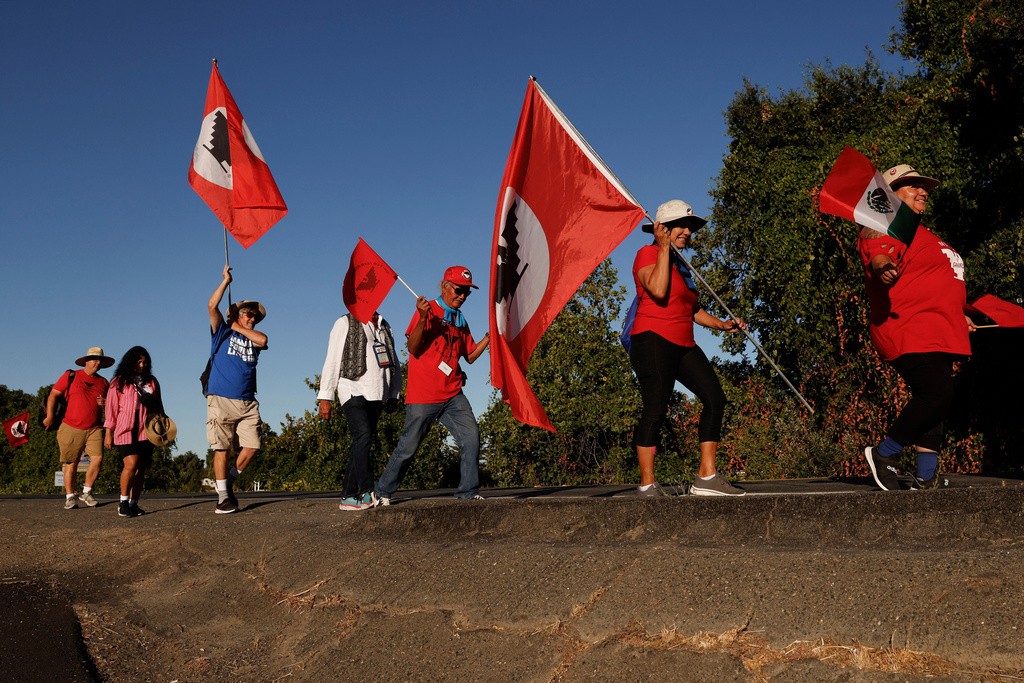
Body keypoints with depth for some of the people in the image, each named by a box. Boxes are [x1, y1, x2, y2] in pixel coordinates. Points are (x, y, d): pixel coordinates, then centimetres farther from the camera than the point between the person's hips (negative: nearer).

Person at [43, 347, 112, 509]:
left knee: (97, 458, -14)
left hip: (95, 429, 2)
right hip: (72, 428, -2)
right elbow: (53, 395, 6)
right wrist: (49, 416, -3)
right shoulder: (71, 376, 6)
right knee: (71, 463, 0)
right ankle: (70, 497, 12)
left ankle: (86, 492, 4)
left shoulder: (103, 383, 15)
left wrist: (105, 403, 0)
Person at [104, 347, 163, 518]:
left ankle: (133, 504, 9)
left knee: (141, 469, 1)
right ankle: (123, 502, -4)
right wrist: (108, 433, 1)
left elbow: (158, 407, 22)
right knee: (131, 464, -18)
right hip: (125, 431, -4)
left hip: (146, 431, 4)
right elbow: (111, 408, 5)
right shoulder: (118, 382, 6)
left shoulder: (152, 382, 16)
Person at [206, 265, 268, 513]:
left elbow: (263, 339, -3)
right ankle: (222, 496, 0)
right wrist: (226, 280, 1)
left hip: (247, 403, 4)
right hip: (221, 400, -4)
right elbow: (212, 306, -1)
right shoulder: (222, 333, 12)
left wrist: (238, 328, 8)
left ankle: (230, 481, 16)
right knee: (221, 448, -6)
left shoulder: (252, 340, 21)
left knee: (251, 447, -5)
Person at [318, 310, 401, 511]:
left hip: (376, 395, 5)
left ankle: (348, 496, 4)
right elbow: (332, 361, 0)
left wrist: (394, 395, 18)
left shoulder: (385, 327, 21)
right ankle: (367, 491, -27)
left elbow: (394, 364, 26)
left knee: (362, 442, 1)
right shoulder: (345, 323, 5)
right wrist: (325, 397, -5)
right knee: (362, 435, -22)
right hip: (353, 390, -5)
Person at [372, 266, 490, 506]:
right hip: (423, 396, -6)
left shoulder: (460, 321, 16)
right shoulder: (429, 311, -5)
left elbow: (470, 355, 17)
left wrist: (489, 336, 4)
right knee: (408, 446, 0)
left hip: (453, 396, 6)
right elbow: (414, 348, -15)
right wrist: (423, 318, -29)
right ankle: (382, 491, 17)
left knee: (471, 437, -8)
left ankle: (468, 491, 2)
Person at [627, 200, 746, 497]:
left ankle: (707, 477, 1)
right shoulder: (648, 254, -3)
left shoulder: (680, 264, 24)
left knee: (715, 398, -2)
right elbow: (658, 291, -22)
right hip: (653, 341, -9)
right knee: (655, 410, -11)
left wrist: (720, 324, 16)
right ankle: (647, 484, -2)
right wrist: (664, 247, -15)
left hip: (683, 345, 9)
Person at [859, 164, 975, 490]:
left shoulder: (920, 232, 29)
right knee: (937, 395, -20)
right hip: (908, 331, -11)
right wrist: (884, 267, -50)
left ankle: (927, 476, 12)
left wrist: (957, 316, 38)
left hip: (937, 334, 11)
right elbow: (878, 254, -27)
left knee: (935, 401, 8)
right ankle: (883, 453, -7)